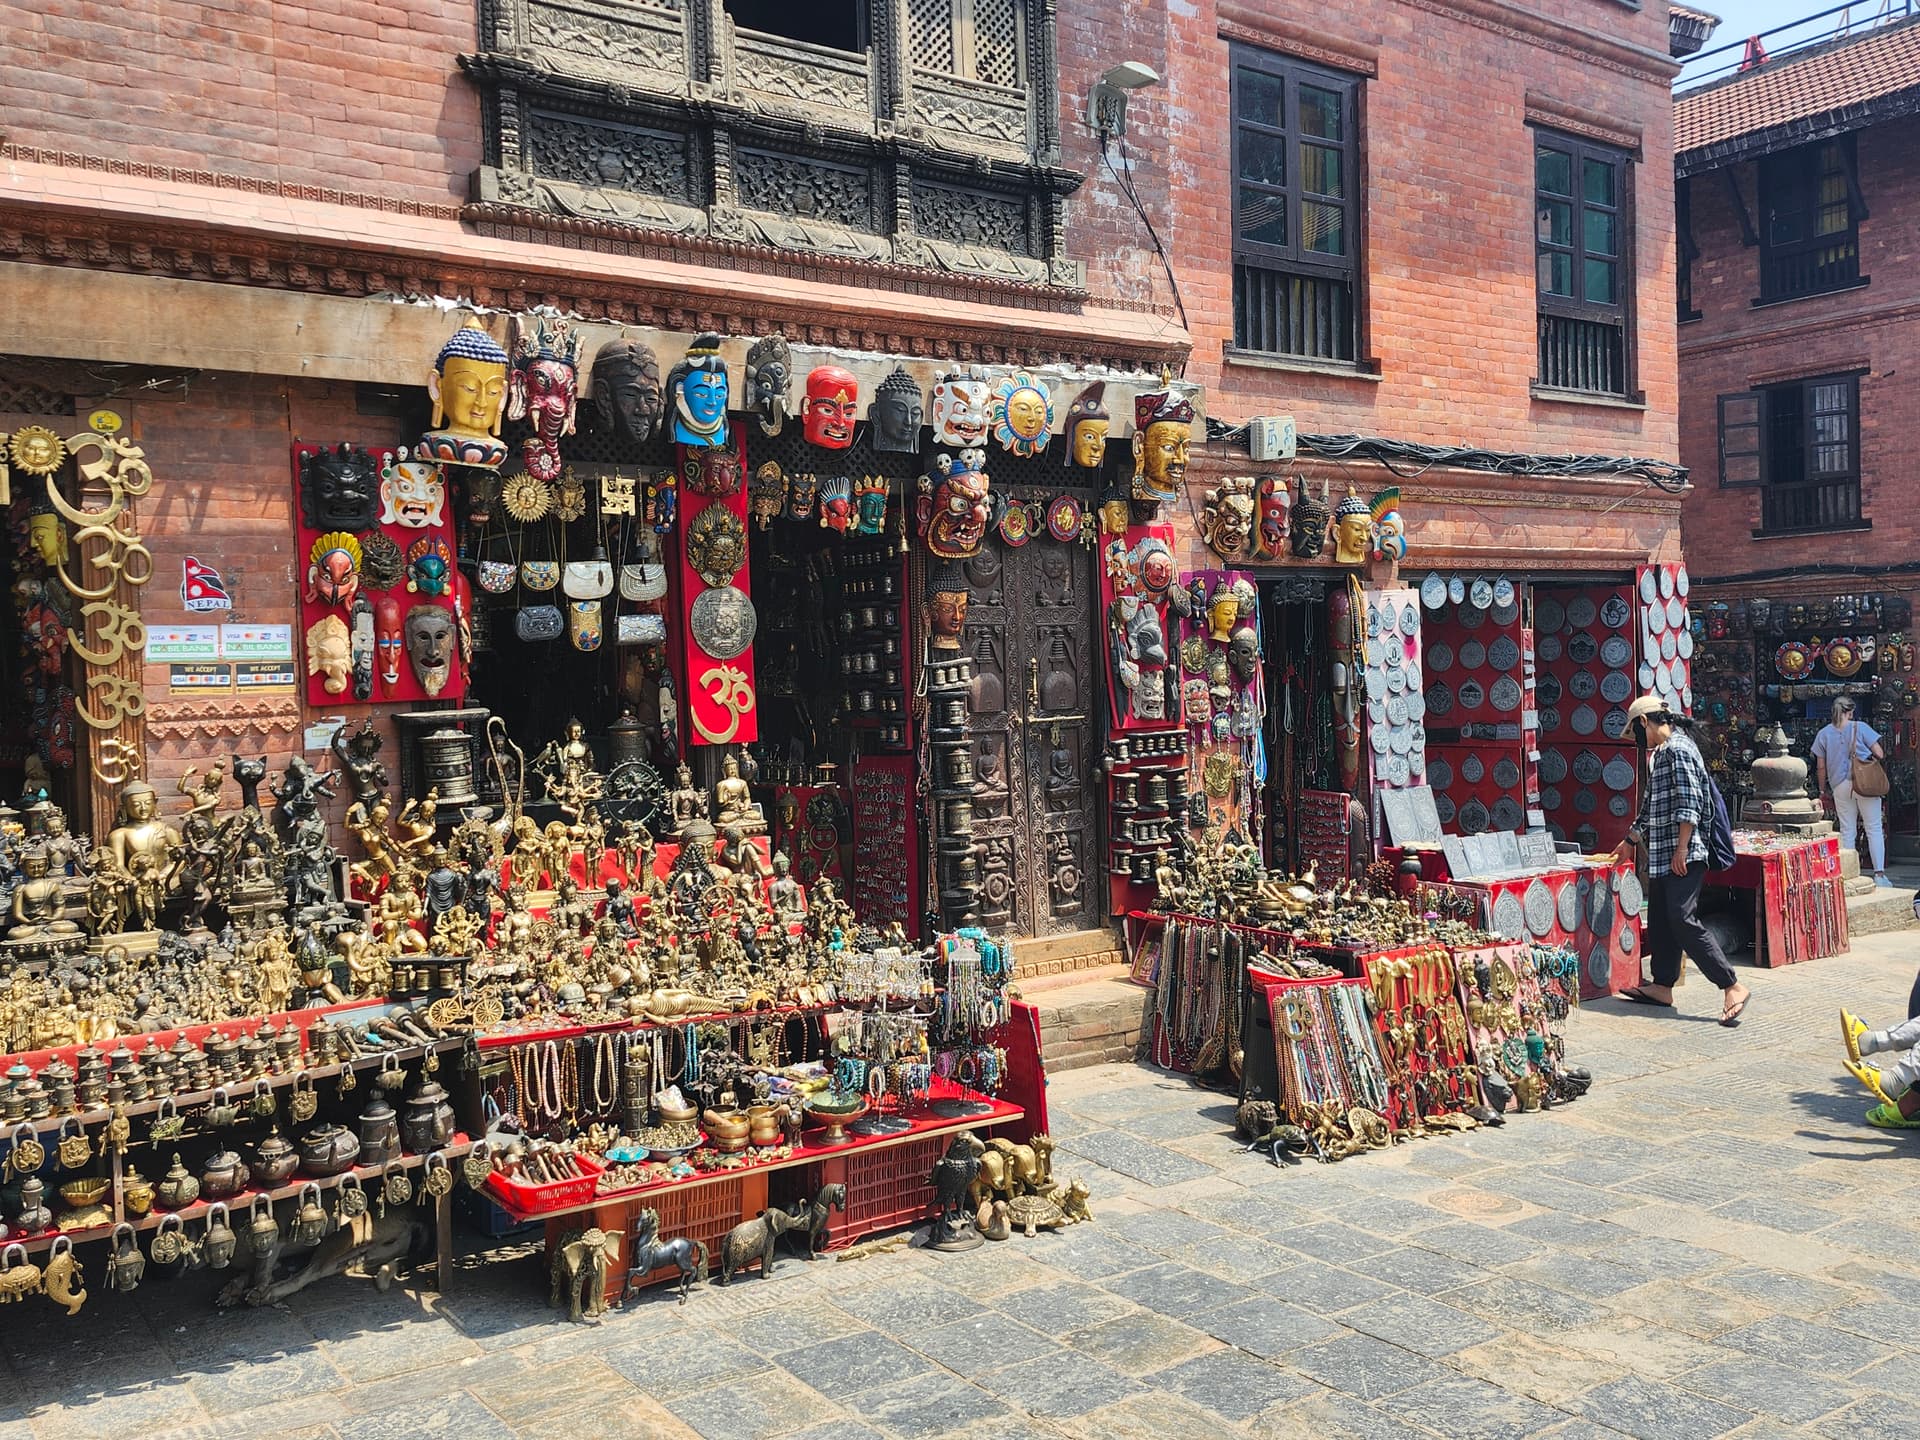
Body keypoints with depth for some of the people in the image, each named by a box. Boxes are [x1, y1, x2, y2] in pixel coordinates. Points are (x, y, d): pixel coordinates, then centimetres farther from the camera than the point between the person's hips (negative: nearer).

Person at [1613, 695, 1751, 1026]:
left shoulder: (1678, 749, -12)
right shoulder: (1660, 754, 19)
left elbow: (1688, 804, -19)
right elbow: (1651, 808, 29)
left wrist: (1681, 850, -22)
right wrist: (1630, 841, 37)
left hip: (1682, 855, -10)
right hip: (1661, 856, 10)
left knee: (1683, 921, -14)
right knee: (1659, 921, 12)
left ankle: (1733, 988, -12)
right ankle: (1662, 987, 19)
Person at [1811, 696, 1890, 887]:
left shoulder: (1823, 734, 4)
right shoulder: (1860, 728, -4)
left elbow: (1821, 766, 7)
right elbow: (1880, 754, -5)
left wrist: (1823, 789, 17)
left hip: (1840, 786, 2)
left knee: (1847, 831, 8)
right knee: (1874, 829, 3)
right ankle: (1879, 874, -1)